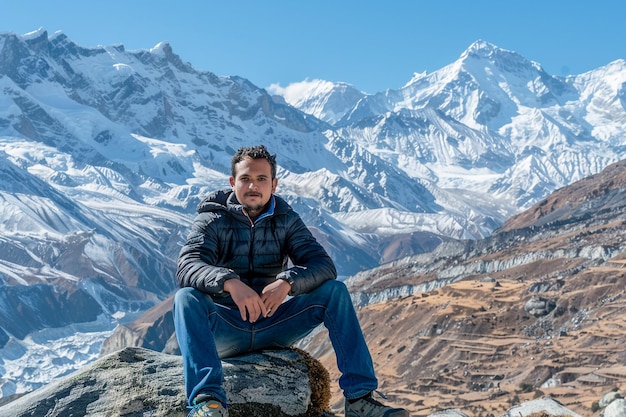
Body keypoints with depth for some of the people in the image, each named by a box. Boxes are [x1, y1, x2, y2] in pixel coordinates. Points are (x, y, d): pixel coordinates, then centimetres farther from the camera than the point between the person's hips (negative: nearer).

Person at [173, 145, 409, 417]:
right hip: (224, 328, -2)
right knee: (186, 297, -31)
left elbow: (324, 265, -8)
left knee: (335, 291, -16)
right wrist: (229, 282, -39)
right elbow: (187, 267, -19)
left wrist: (287, 282, -29)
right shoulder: (213, 220, -1)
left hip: (273, 323, 2)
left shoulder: (286, 219, 6)